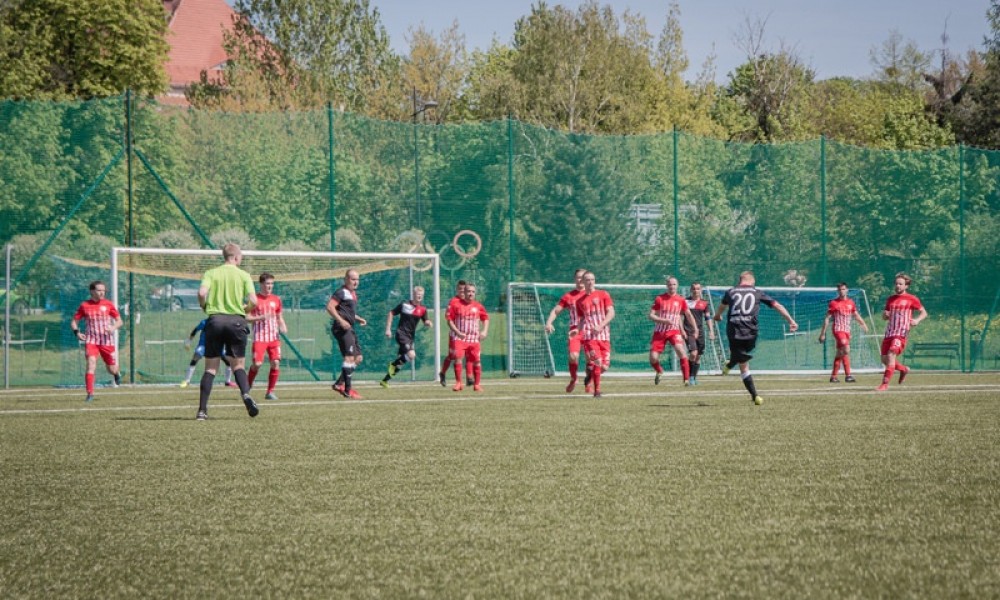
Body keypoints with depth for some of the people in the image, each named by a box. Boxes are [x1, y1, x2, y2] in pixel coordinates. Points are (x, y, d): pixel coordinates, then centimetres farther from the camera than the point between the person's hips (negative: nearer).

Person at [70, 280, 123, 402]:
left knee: (111, 369, 8)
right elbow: (74, 321, 10)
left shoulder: (108, 304, 1)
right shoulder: (84, 305, 1)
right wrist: (76, 332, -9)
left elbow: (119, 321, 6)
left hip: (106, 340, 1)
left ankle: (117, 374, 47)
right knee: (91, 364, -21)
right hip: (91, 340, -1)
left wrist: (114, 327, -15)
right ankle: (90, 394, -18)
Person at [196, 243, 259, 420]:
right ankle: (246, 394, -16)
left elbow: (202, 293, -12)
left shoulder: (211, 273, 6)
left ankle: (202, 410, -1)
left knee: (211, 367, 6)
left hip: (215, 319, 1)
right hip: (236, 320, -1)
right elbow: (253, 301, -6)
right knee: (237, 364, 12)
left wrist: (205, 307, 8)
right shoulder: (243, 275, 4)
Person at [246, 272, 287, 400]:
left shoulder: (276, 299, 11)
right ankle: (247, 387, 12)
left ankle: (270, 392, 2)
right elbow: (247, 318, -3)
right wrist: (261, 317, -18)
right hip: (260, 337, -4)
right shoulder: (255, 299, -2)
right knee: (257, 363, -12)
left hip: (274, 336, 4)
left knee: (276, 362, -8)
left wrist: (283, 326, 0)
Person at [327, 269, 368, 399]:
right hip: (342, 329, -10)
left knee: (358, 358, 10)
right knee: (350, 357, -14)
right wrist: (341, 321, -25)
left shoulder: (353, 293, 21)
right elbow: (329, 307, -19)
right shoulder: (342, 292, -9)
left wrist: (359, 319, 18)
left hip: (349, 329, 10)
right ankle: (347, 390, -13)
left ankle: (339, 384, 13)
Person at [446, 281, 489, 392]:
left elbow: (486, 318, 18)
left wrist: (485, 331, 2)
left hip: (474, 338, 2)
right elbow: (450, 320, 1)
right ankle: (458, 383, -12)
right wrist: (458, 332, -10)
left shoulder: (478, 306, 6)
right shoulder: (456, 305, 0)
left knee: (476, 361, 3)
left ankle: (477, 384, 18)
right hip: (460, 338, -2)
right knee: (458, 357, -20)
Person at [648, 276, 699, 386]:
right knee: (653, 358, -7)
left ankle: (687, 379, -20)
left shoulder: (681, 300, 2)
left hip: (674, 331, 0)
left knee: (681, 350, -26)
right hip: (659, 332, 0)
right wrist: (665, 320, -20)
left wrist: (695, 329, 10)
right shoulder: (659, 299, -3)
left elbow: (688, 315, 15)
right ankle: (659, 371, 29)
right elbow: (651, 316, -6)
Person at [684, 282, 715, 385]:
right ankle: (689, 376, -6)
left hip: (700, 332, 4)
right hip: (689, 331, -4)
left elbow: (708, 318, 11)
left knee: (698, 356, 6)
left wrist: (711, 331, 2)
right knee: (693, 353, -19)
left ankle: (694, 377, 19)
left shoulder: (704, 303, 9)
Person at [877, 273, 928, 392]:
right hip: (889, 332, 6)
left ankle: (885, 384, -21)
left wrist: (917, 320, -14)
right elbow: (885, 317, 24)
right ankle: (904, 369, 31)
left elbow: (924, 313, 6)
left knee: (891, 355, -22)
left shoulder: (911, 299, 2)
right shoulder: (890, 299, 17)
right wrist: (885, 314, 0)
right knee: (885, 360, 4)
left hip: (901, 333, -6)